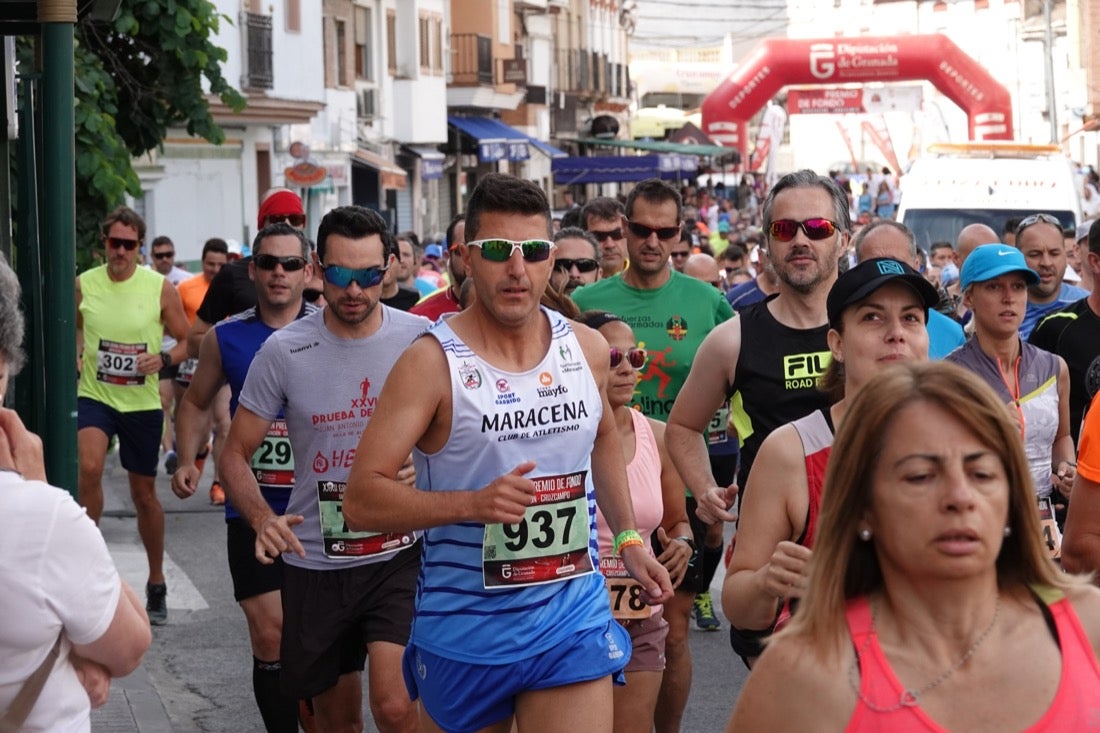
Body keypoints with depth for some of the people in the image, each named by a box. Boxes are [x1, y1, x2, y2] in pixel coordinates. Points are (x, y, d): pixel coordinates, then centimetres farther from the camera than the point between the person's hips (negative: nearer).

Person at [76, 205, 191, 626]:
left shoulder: (160, 288, -6)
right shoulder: (84, 285, -2)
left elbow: (186, 341, 1)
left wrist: (164, 359, -18)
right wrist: (74, 355, -4)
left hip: (143, 402, 0)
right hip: (95, 397, 0)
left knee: (144, 493, 11)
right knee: (89, 468, -28)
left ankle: (156, 584, 27)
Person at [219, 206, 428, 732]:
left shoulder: (419, 339, -5)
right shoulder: (284, 350, -6)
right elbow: (236, 455, 0)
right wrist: (262, 519, -20)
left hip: (399, 555, -1)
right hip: (315, 563, 1)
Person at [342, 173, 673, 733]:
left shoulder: (587, 349, 3)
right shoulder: (431, 361, -12)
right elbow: (361, 500, -17)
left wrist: (628, 539, 21)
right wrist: (473, 503, -29)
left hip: (574, 624, 3)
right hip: (466, 630, -3)